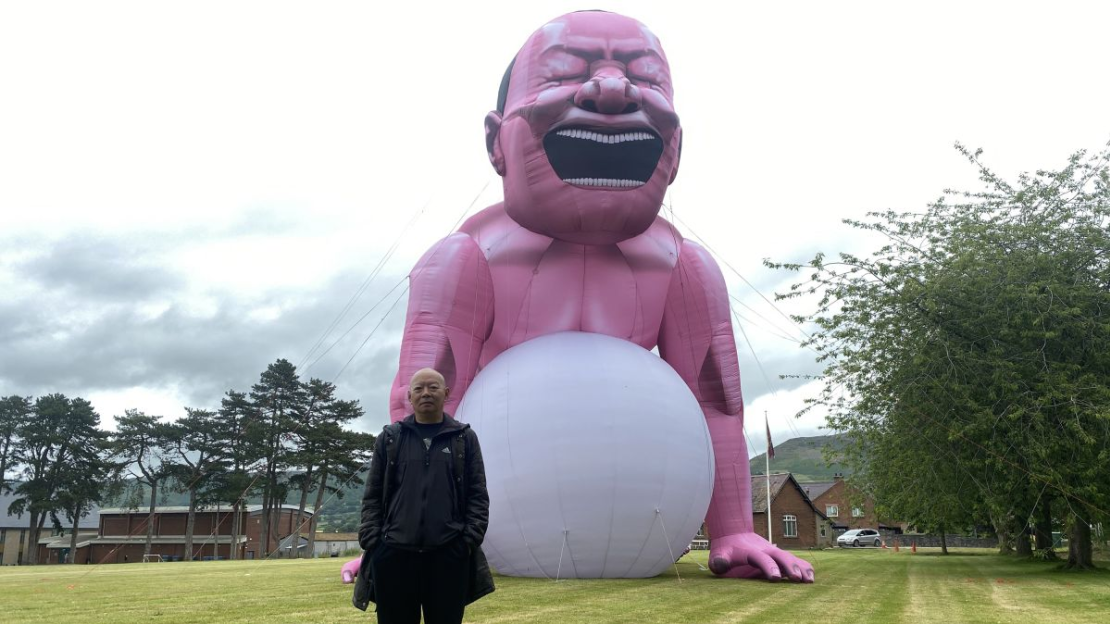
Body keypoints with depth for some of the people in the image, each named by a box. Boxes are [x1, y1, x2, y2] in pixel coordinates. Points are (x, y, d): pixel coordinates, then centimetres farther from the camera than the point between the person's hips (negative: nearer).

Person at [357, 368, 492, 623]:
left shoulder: (465, 438, 8)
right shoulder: (389, 438, 10)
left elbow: (477, 495, 6)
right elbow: (373, 496, 9)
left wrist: (471, 540, -5)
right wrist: (371, 542, -2)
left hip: (449, 555, 0)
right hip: (394, 554, 1)